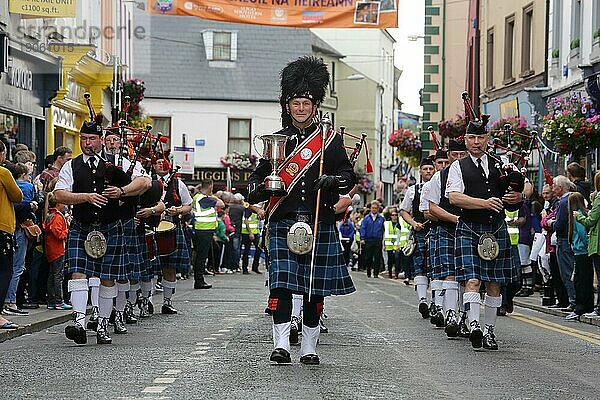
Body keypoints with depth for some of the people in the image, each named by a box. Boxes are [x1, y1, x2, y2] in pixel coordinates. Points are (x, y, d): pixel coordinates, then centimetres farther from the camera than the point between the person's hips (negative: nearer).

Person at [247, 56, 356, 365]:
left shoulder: (331, 140, 7)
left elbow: (349, 176, 5)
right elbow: (258, 176, 13)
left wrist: (333, 180, -16)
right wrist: (257, 189, -10)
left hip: (321, 225, 0)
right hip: (283, 224, 0)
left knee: (315, 288, 4)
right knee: (281, 282, -12)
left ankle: (309, 348, 14)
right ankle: (281, 344, -14)